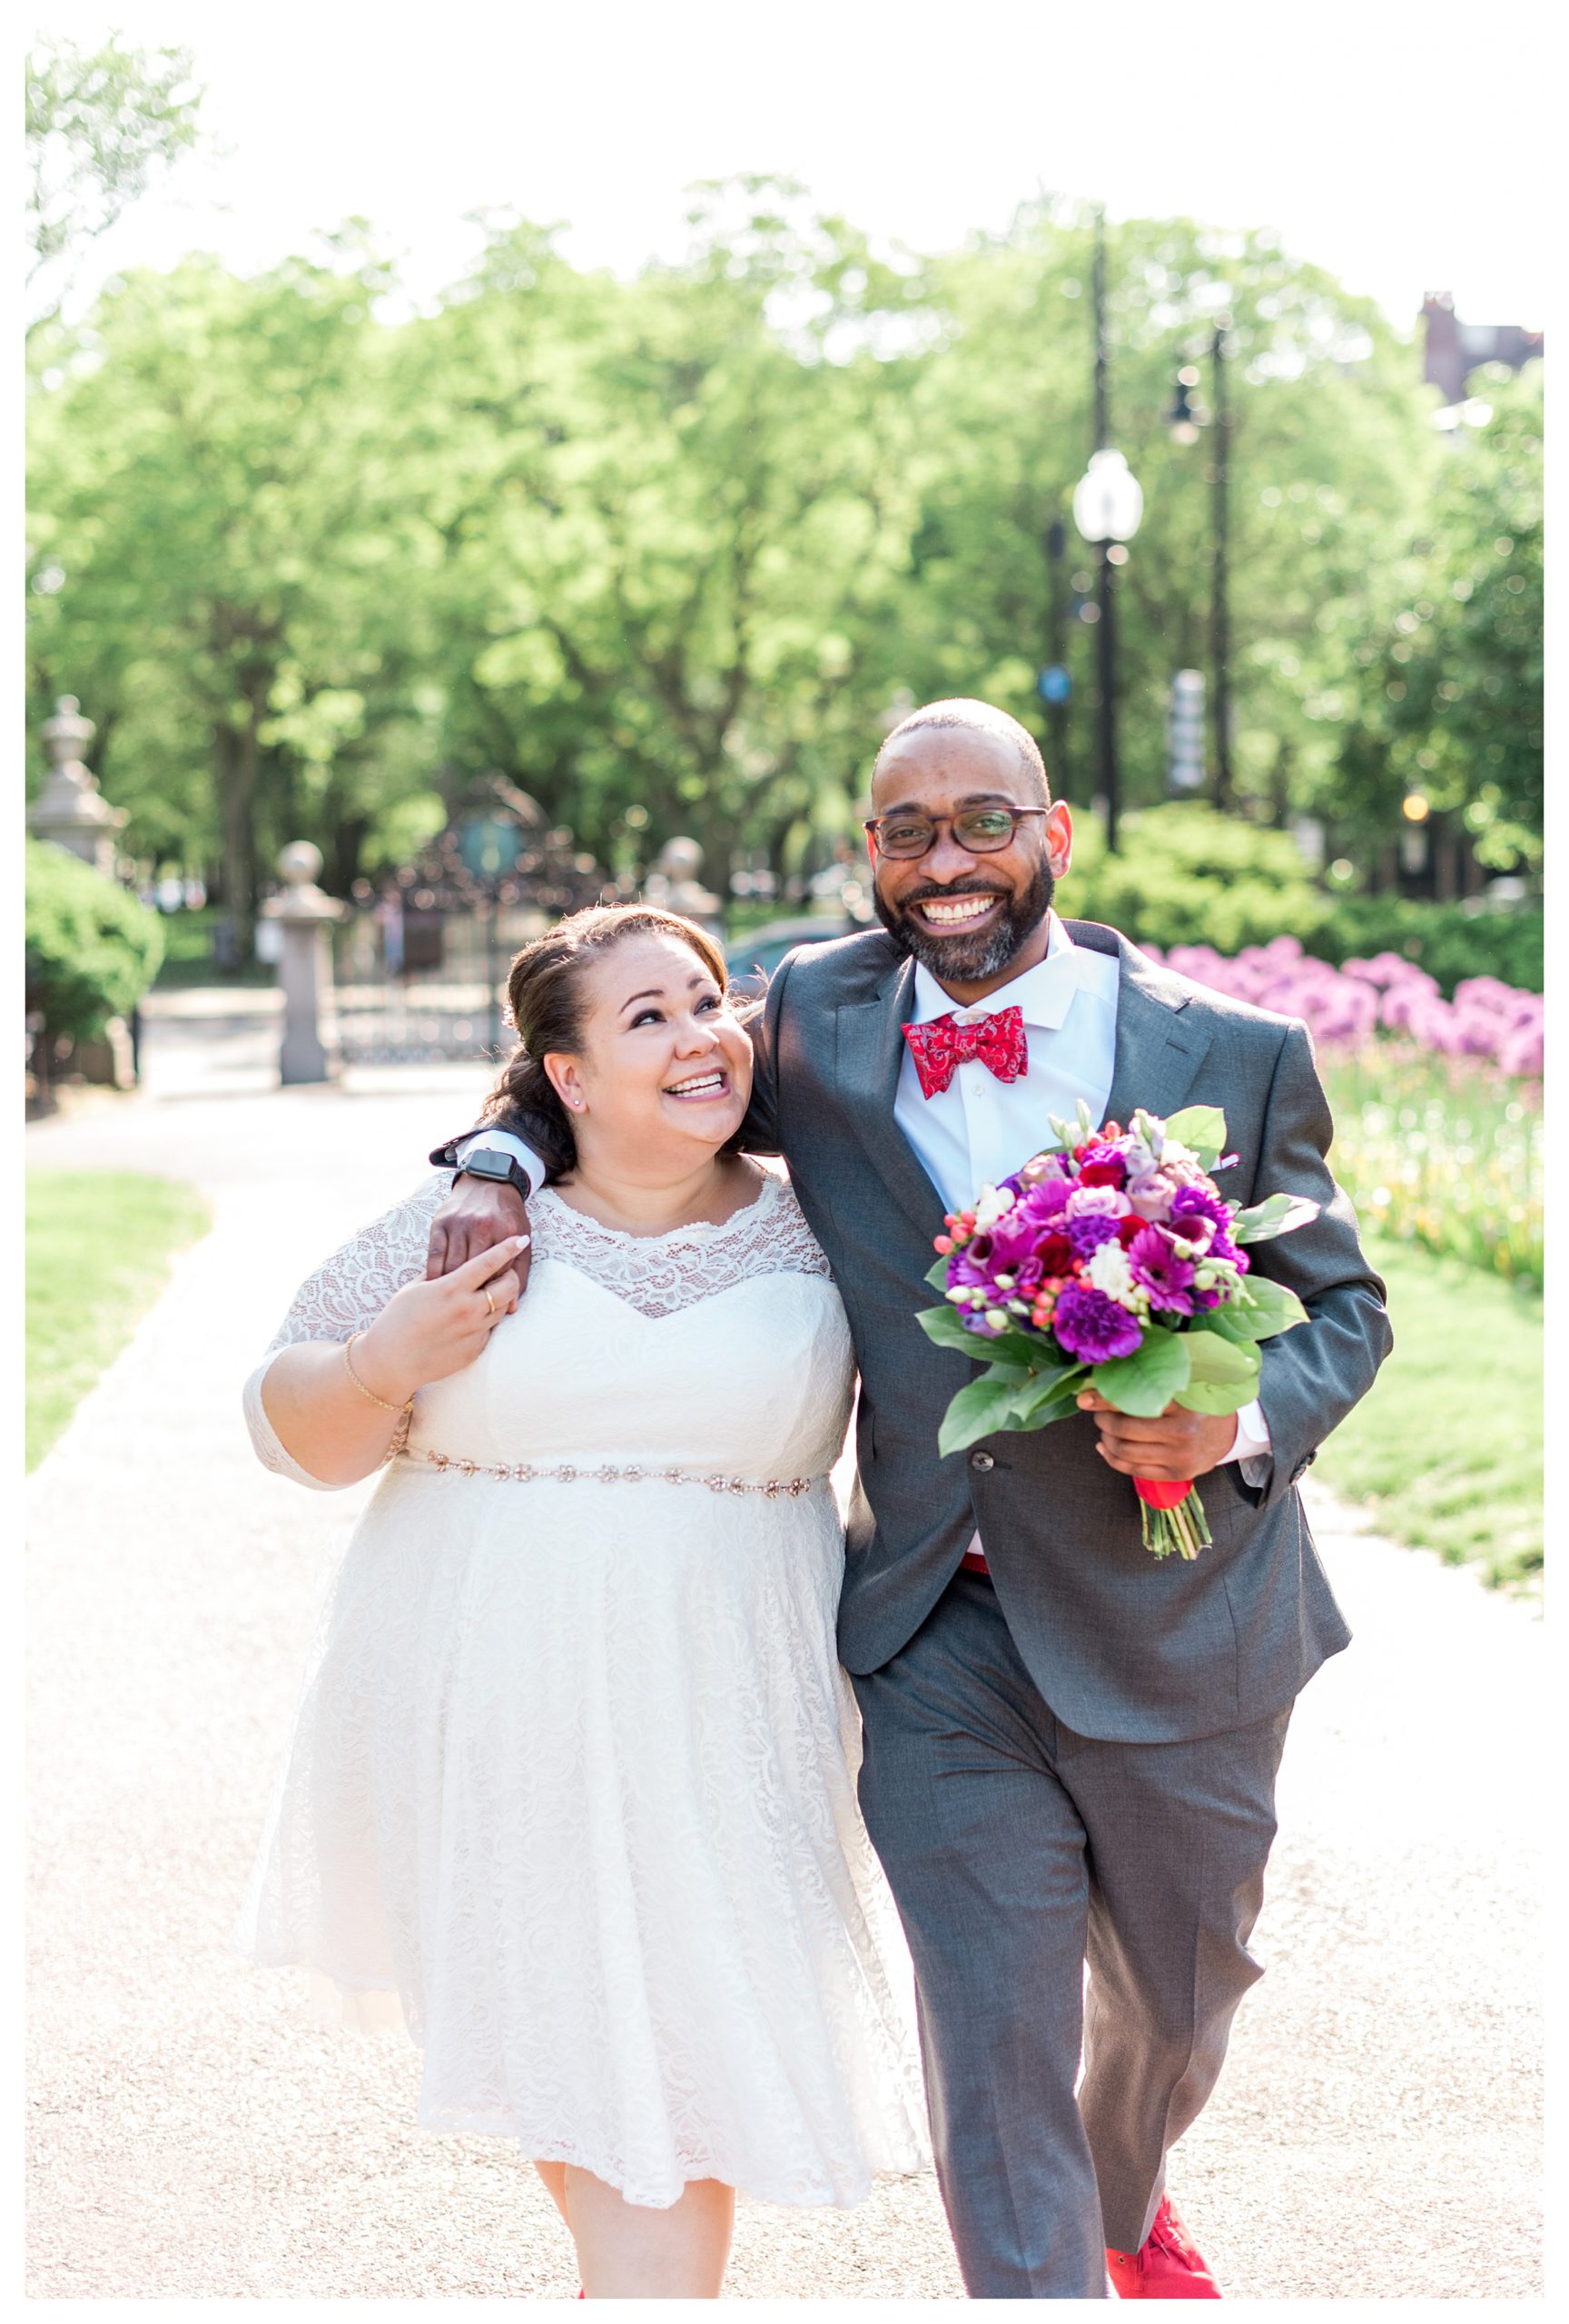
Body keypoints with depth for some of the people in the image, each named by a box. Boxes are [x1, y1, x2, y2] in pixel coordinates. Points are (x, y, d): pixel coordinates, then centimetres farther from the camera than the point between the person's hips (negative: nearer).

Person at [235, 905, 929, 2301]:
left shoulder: (821, 1236, -1)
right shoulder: (467, 1226, -4)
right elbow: (297, 1432, 2)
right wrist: (386, 1366, -17)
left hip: (715, 1730, -1)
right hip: (491, 1714, 1)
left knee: (682, 2051, -2)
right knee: (549, 2034, 16)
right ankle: (627, 2266, 43)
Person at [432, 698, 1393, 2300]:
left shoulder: (1236, 1056, -8)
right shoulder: (817, 1020, -3)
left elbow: (1341, 1307, 1)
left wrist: (1240, 1421, -19)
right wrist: (498, 1163, -6)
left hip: (1175, 1622, 1)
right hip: (939, 1641, 0)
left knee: (1178, 1992, 23)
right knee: (992, 2039, -2)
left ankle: (1128, 2200, 55)